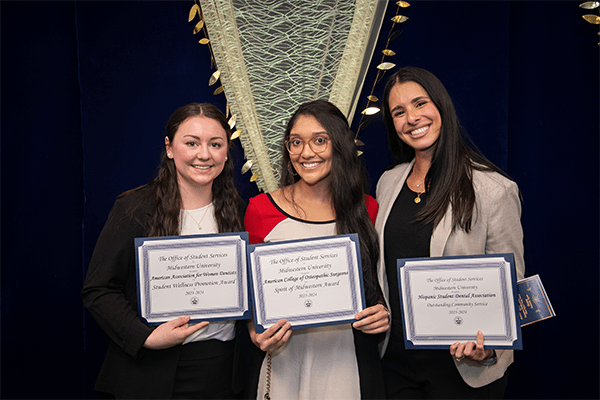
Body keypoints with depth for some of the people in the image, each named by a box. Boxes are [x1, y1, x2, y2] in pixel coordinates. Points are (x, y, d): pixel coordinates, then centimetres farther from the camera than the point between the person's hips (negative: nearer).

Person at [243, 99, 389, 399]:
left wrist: (383, 312, -9)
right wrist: (256, 333, -12)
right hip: (284, 361, -1)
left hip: (349, 361, 1)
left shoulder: (367, 209, 1)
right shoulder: (260, 209, -3)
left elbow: (376, 283, 10)